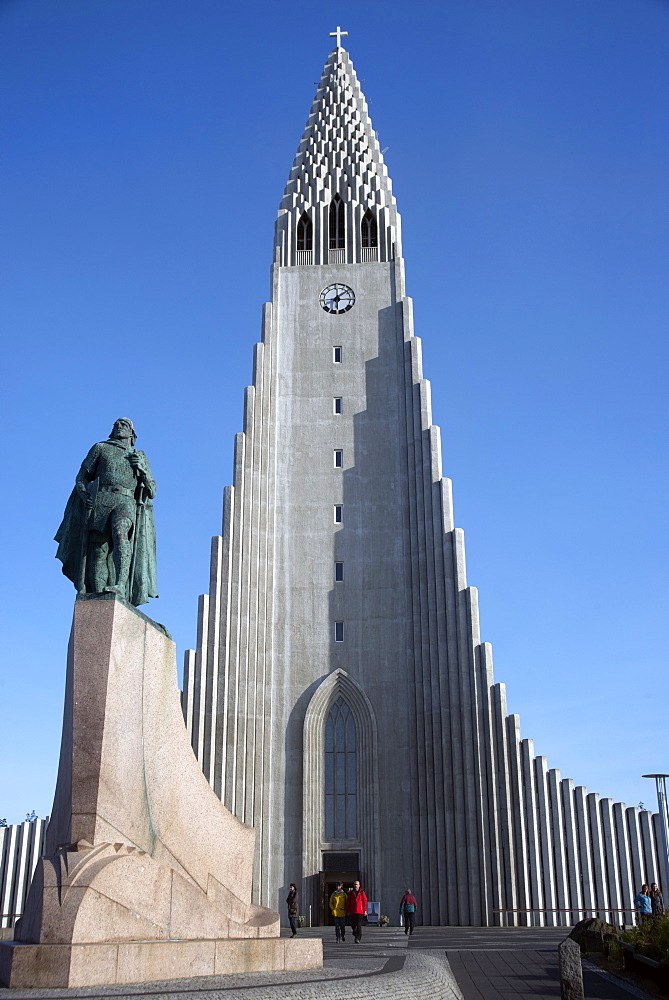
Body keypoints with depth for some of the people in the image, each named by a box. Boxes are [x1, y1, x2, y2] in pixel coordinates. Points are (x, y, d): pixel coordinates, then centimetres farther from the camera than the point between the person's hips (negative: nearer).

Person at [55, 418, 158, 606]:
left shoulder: (141, 458, 24)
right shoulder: (100, 448, 22)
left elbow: (152, 492, 19)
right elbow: (82, 476, 17)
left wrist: (142, 469, 2)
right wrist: (84, 494, -4)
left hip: (126, 502, -1)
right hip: (100, 500, 1)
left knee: (121, 535, -32)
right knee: (97, 552, -8)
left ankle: (120, 586, -45)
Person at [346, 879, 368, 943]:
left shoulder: (362, 892, 3)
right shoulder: (351, 893, 8)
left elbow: (365, 901, 2)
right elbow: (348, 902, 9)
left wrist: (365, 910, -4)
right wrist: (348, 911, 4)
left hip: (360, 911, -2)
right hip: (352, 912, 2)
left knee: (359, 925, -9)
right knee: (353, 924, 5)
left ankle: (358, 938, -8)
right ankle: (355, 934, 34)